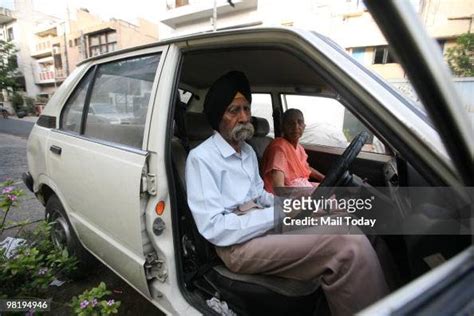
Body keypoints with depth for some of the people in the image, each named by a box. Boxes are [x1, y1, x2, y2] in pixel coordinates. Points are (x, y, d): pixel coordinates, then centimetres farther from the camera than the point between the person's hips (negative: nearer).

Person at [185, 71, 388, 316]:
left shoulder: (248, 151, 16)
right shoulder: (201, 158, -11)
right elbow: (214, 229, -18)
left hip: (262, 225, 9)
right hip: (237, 244, -8)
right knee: (350, 244, -23)